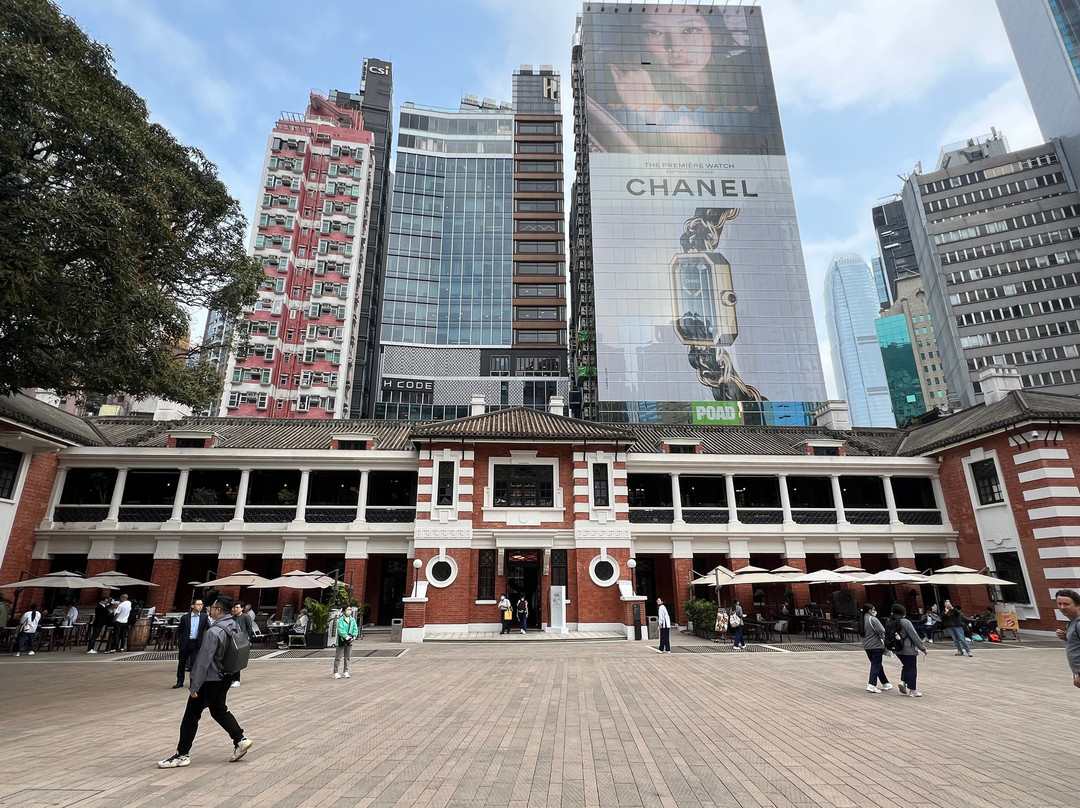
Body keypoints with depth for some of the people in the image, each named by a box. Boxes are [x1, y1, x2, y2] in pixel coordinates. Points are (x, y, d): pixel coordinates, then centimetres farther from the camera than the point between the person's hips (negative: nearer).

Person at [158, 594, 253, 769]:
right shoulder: (235, 627, 0)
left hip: (209, 680, -8)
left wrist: (194, 686, -17)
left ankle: (182, 755, 18)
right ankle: (240, 740, 17)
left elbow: (204, 661, -23)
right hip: (225, 676, 8)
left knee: (191, 716, 7)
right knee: (219, 710, 22)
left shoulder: (214, 632, -25)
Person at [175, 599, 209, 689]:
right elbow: (179, 630, 11)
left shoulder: (204, 617, -2)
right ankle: (180, 682, 25)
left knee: (194, 663, -2)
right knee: (181, 663, 11)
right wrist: (179, 640, 9)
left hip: (196, 643, -1)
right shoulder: (185, 617, -2)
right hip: (185, 643, 1)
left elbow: (209, 629, -1)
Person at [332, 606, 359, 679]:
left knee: (347, 657, 12)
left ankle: (345, 672, 22)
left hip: (349, 641, 5)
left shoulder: (352, 620, 8)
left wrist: (354, 636, -11)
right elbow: (340, 630, -17)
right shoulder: (341, 619, -10)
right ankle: (335, 672, 10)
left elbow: (355, 629, 6)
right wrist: (346, 637, -21)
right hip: (341, 640, -5)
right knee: (338, 657, 0)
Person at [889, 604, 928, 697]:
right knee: (912, 669, 4)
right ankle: (913, 691, 10)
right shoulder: (905, 622, -17)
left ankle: (903, 682, 8)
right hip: (909, 650, -6)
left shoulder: (891, 623, 4)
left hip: (898, 651, 6)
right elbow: (914, 636, -14)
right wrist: (923, 648, -4)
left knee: (906, 666, 23)